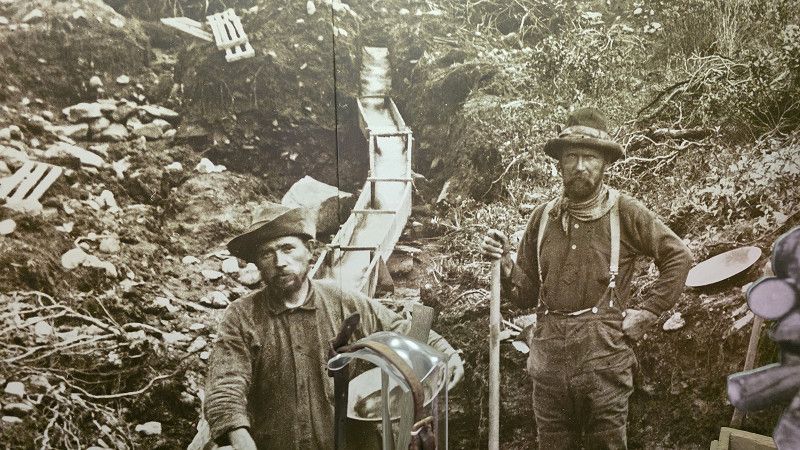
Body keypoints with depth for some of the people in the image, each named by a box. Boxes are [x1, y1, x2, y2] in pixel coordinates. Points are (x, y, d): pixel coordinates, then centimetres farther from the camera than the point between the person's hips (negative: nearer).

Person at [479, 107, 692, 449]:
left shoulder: (626, 213, -4)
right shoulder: (543, 217, 6)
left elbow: (678, 257, 4)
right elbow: (527, 293, 10)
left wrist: (647, 312, -2)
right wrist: (505, 262, -8)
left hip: (603, 361, -3)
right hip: (549, 361, 3)